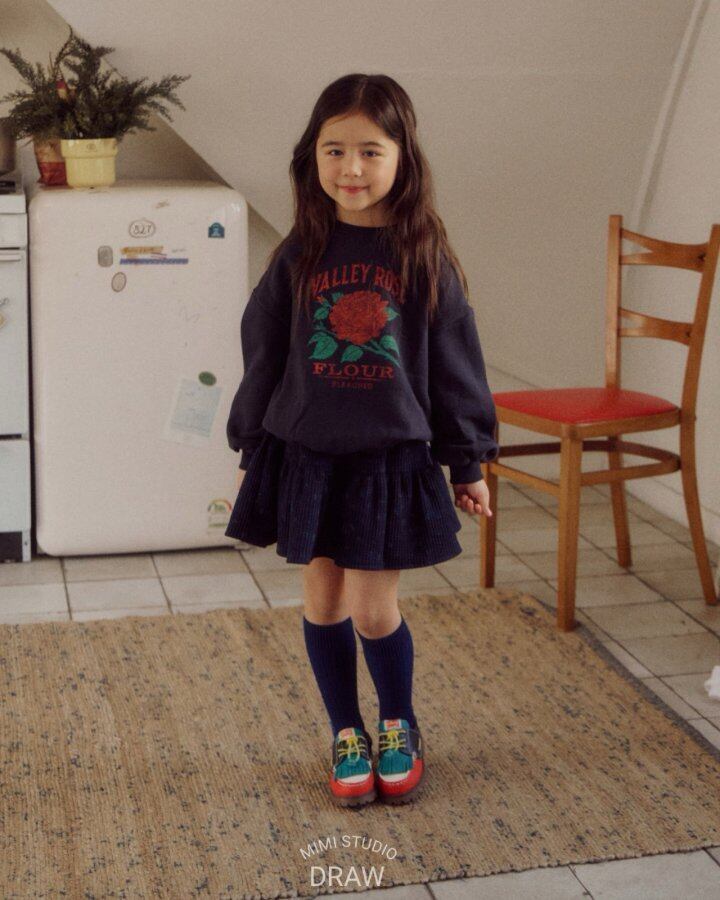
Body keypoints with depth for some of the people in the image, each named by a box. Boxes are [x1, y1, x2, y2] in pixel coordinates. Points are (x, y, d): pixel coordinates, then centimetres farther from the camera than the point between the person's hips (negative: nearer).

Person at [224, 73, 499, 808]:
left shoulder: (425, 258, -5)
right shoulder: (299, 256, -2)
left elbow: (455, 363, 1)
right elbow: (264, 355, 5)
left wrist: (468, 463, 4)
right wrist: (251, 451, 9)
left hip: (393, 457, -2)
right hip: (306, 455, 2)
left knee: (373, 610, 0)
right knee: (323, 602, 10)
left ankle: (400, 730, 27)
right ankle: (348, 737, 30)